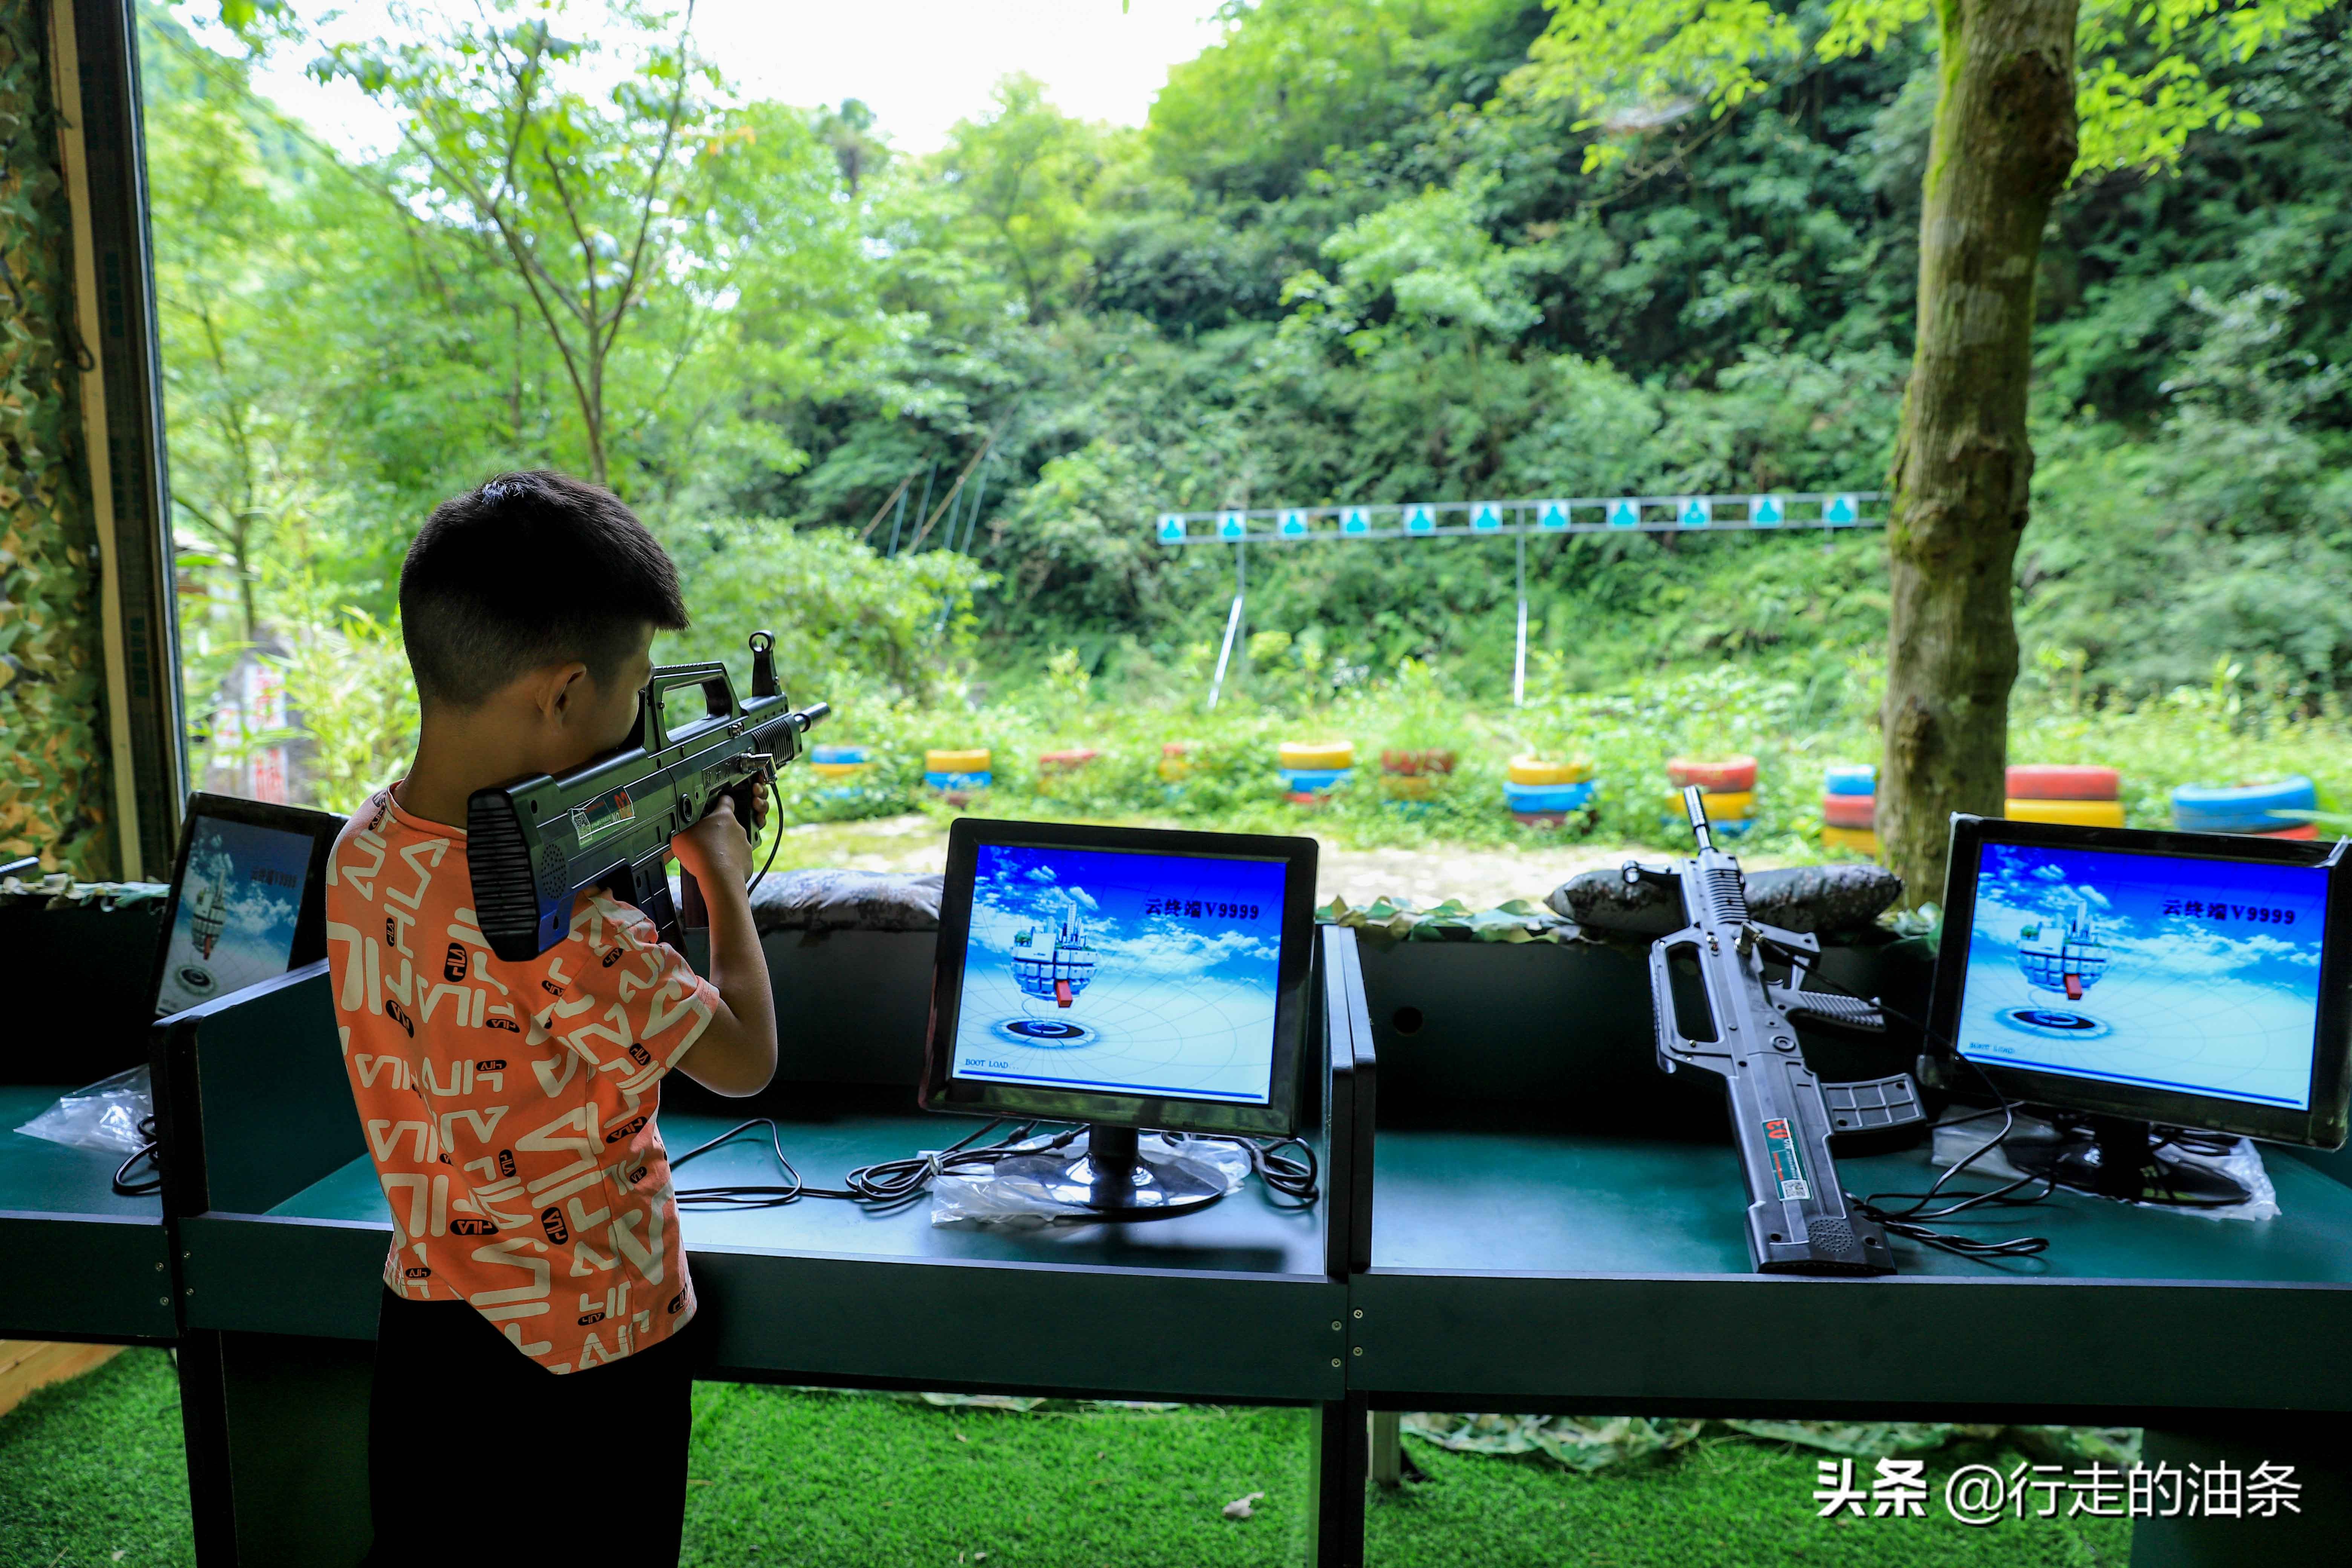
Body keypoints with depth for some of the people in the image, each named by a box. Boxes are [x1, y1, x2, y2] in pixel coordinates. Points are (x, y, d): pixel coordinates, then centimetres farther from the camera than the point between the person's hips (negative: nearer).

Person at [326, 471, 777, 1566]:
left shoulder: (362, 851, -8)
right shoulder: (562, 934, -33)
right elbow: (745, 1060, -18)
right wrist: (724, 872, -6)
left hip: (427, 1330, 7)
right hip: (584, 1354, -6)